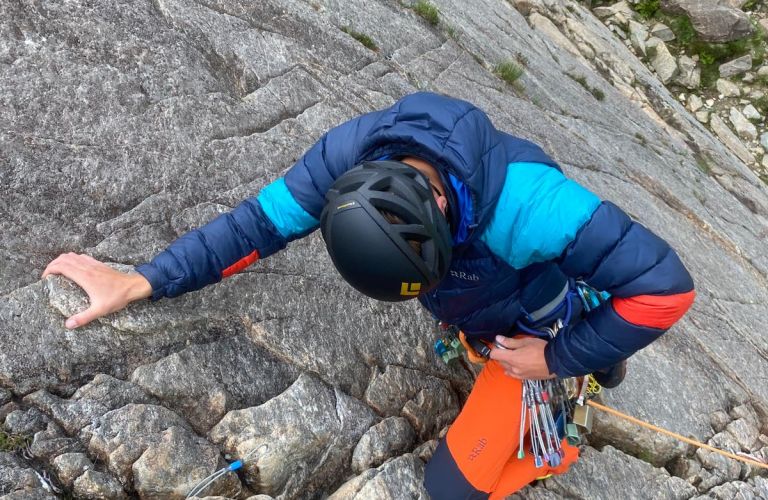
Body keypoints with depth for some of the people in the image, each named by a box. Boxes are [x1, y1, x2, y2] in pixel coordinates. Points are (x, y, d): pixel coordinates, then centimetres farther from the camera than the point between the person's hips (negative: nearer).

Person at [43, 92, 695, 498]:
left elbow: (666, 286, -36)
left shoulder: (526, 206, -45)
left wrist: (558, 360, -27)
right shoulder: (355, 152, -30)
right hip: (473, 317, 5)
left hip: (536, 336, -5)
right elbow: (262, 220, -21)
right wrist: (139, 282, -26)